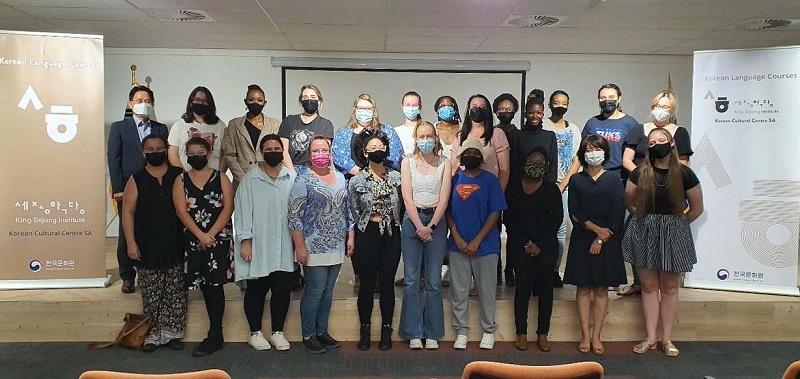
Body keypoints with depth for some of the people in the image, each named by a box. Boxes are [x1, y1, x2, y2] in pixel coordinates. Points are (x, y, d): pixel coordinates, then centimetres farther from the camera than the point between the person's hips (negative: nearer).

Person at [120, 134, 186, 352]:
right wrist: (131, 243, -8)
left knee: (175, 293, 5)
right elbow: (128, 212, -1)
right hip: (148, 248, -1)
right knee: (151, 295, 6)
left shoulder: (179, 176, 4)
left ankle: (172, 332, 17)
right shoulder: (137, 180, 2)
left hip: (174, 246, 1)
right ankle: (152, 334, 18)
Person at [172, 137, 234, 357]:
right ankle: (216, 335, 17)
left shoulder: (220, 178, 4)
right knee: (204, 285, 6)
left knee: (214, 284, -4)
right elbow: (182, 211, -2)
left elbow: (228, 208, -4)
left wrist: (211, 234, -13)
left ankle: (215, 336, 2)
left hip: (219, 237, -2)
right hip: (193, 239, 2)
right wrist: (201, 235, -13)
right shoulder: (181, 180, 8)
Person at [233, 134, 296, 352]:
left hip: (284, 248, 2)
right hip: (257, 246, -2)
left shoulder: (292, 177, 3)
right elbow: (243, 210, -4)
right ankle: (255, 333, 25)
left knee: (282, 290, 5)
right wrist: (245, 242, -9)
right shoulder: (250, 178, -2)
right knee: (256, 290, 9)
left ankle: (277, 332, 23)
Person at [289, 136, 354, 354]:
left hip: (337, 246, 6)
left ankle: (322, 331, 24)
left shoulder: (340, 178, 10)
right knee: (315, 291, -1)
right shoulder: (303, 181, -9)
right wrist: (300, 247, -14)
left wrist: (350, 237, 11)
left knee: (328, 290, 12)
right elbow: (295, 217, -12)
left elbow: (347, 210, 16)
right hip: (315, 247, -6)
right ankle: (308, 335, 13)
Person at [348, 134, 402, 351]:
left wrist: (392, 225, 2)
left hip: (391, 234, 1)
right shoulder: (357, 181, 2)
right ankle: (365, 331, 17)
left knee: (387, 283, 5)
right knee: (367, 283, 5)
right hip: (367, 234, -1)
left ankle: (386, 331, 16)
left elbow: (401, 206, 6)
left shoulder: (396, 177, 3)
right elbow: (354, 212, 6)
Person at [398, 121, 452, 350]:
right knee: (411, 280, 0)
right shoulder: (408, 162, 6)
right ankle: (414, 333, 9)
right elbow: (407, 197, -3)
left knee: (434, 281, 4)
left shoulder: (444, 163, 6)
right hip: (412, 220, 0)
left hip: (436, 221, 0)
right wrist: (419, 226, -11)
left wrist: (431, 226, -11)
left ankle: (432, 333, 14)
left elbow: (444, 198, -2)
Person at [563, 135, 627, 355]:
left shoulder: (613, 179, 3)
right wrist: (596, 228, -13)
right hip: (582, 240, 1)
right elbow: (574, 214, -2)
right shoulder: (576, 180, 5)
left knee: (601, 289, 4)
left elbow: (618, 214, -4)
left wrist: (601, 240, -9)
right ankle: (585, 336, 8)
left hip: (607, 241, 0)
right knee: (583, 288, 2)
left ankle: (596, 336, 10)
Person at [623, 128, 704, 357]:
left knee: (670, 287, 7)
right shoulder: (640, 173, -2)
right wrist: (646, 220, 10)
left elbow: (697, 209, 4)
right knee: (649, 286, 6)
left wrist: (676, 224, 7)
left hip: (674, 234, -1)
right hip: (644, 233, 1)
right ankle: (650, 337, 14)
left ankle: (666, 338, 17)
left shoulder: (684, 174, -4)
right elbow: (629, 203, 9)